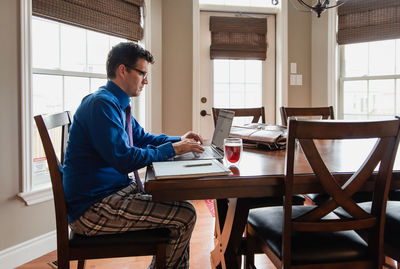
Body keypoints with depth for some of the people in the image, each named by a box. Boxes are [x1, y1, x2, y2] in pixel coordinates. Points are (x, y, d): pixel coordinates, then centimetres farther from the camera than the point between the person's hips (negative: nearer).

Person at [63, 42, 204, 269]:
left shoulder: (117, 104, 12)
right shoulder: (102, 104, -19)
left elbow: (141, 137, 23)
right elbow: (124, 159, -26)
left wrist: (179, 140, 9)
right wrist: (172, 149, -16)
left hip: (117, 189, 10)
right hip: (92, 208, -10)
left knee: (178, 204, 14)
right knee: (185, 216, -15)